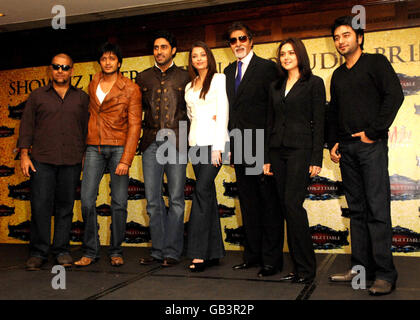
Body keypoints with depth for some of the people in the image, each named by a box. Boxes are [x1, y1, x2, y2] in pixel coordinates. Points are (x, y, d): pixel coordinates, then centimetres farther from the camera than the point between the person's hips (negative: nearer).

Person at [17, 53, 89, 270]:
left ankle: (61, 250, 13)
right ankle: (38, 252, 5)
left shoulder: (81, 98, 13)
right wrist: (24, 155, 1)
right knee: (40, 205, -4)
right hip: (42, 160, 0)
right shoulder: (37, 96, 13)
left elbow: (87, 128, 12)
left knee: (65, 206, 4)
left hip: (71, 162, 1)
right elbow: (27, 125, 9)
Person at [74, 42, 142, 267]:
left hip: (118, 147, -3)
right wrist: (83, 149, 13)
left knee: (119, 202, -2)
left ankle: (116, 251, 12)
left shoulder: (131, 89, 0)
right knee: (87, 200, -4)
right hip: (94, 147, 4)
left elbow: (134, 126, -5)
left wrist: (126, 160, -14)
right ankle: (91, 251, 9)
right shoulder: (93, 84, 15)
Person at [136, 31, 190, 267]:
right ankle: (158, 250, 12)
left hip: (176, 142, -2)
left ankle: (172, 251, 7)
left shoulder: (185, 77, 9)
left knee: (176, 199, -1)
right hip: (151, 143, 3)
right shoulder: (143, 78, 16)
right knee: (153, 200, 3)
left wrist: (188, 136, 0)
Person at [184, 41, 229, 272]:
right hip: (196, 142, 6)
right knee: (207, 194, 5)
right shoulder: (189, 87, 19)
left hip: (214, 141, -6)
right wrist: (204, 118, 9)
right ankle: (214, 252, 9)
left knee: (202, 190, -16)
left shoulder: (219, 79, 2)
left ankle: (199, 253, -14)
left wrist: (218, 147, -14)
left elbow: (223, 113, -7)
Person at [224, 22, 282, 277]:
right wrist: (230, 143, 9)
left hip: (261, 146, -7)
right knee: (248, 203, 13)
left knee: (269, 203, 0)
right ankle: (252, 254, 24)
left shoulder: (266, 67, -3)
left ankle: (272, 258, 8)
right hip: (240, 148, 7)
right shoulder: (229, 71, 17)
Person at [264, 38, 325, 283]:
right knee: (287, 206, 4)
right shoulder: (275, 86, 17)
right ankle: (299, 266, 12)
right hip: (278, 150, 6)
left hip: (301, 149, -5)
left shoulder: (314, 83, 2)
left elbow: (318, 122, -3)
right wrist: (267, 157, 10)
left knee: (292, 203, -14)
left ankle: (306, 268, -3)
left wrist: (316, 159, -10)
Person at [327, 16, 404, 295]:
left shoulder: (376, 63, 2)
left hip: (371, 146, -6)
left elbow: (394, 96, -9)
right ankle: (361, 267, 14)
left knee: (377, 209, -8)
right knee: (357, 210, 8)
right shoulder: (338, 75, 20)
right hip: (346, 148, 6)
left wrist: (372, 132, -12)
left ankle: (385, 274, -4)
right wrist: (333, 143, 11)